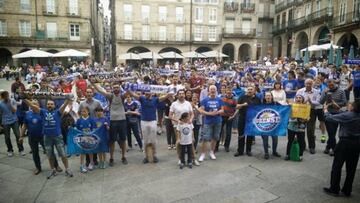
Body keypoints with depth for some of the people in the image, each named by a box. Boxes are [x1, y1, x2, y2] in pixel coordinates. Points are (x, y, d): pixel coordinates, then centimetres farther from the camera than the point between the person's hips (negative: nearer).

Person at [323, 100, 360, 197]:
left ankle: (334, 189, 13)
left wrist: (325, 109, 11)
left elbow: (330, 117, -9)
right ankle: (347, 191, 25)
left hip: (345, 143, -6)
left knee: (337, 166, 6)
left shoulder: (346, 116, -19)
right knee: (351, 168, 14)